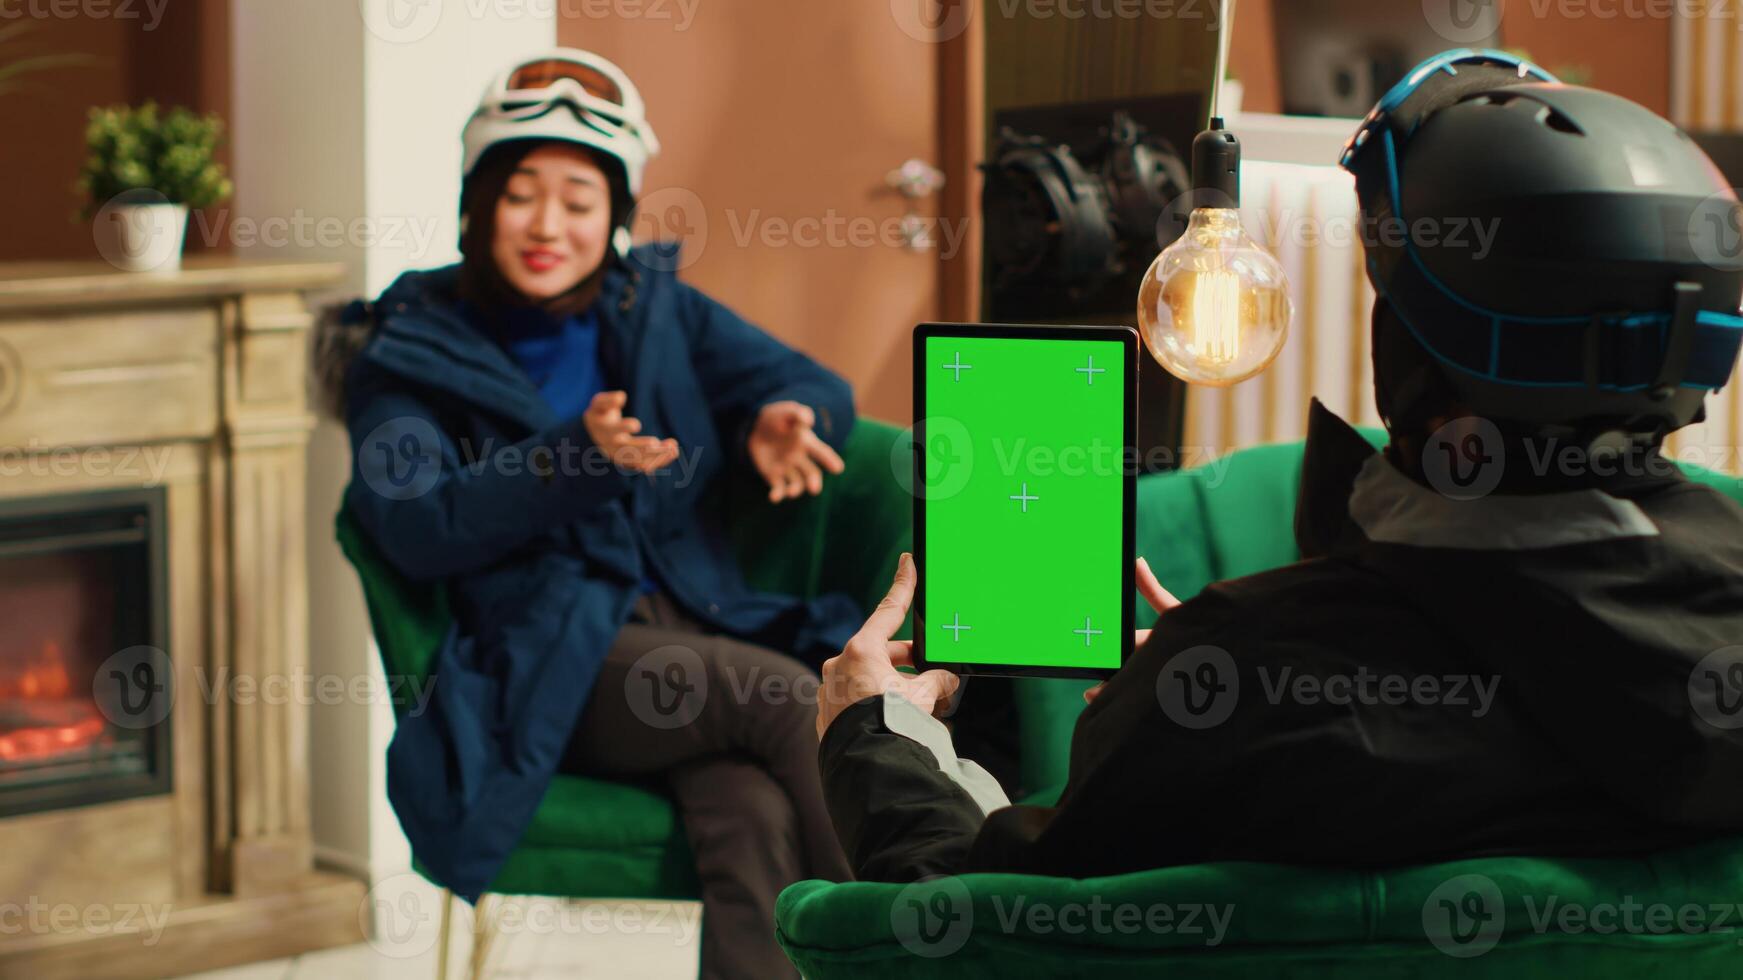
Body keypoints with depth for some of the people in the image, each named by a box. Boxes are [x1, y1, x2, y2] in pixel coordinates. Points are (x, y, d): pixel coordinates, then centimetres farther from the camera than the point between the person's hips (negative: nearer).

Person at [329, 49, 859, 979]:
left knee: (755, 822, -32)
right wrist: (577, 460, -22)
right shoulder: (409, 353, 7)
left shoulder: (657, 308, 19)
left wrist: (782, 425, -10)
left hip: (700, 635, 3)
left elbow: (818, 388, 15)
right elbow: (418, 529, -8)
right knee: (793, 699, -30)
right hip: (549, 665, -3)